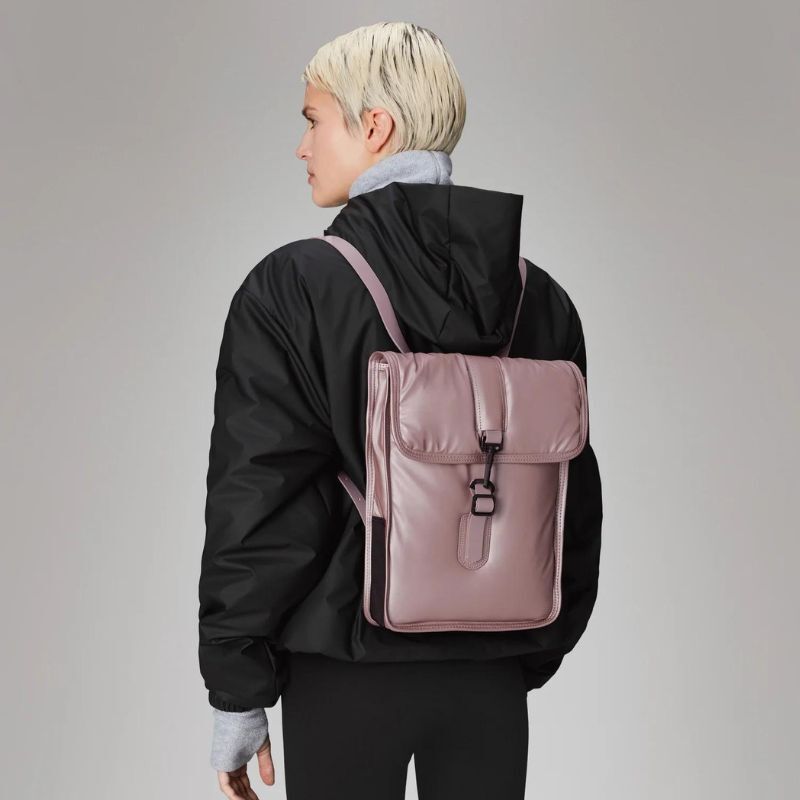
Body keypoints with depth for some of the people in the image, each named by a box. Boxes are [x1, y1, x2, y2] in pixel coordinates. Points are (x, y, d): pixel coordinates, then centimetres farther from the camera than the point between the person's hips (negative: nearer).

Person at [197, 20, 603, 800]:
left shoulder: (291, 289, -11)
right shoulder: (541, 299, 2)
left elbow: (255, 498, -11)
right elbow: (574, 497, 7)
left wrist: (235, 695, -3)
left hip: (347, 674, -4)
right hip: (491, 674, 4)